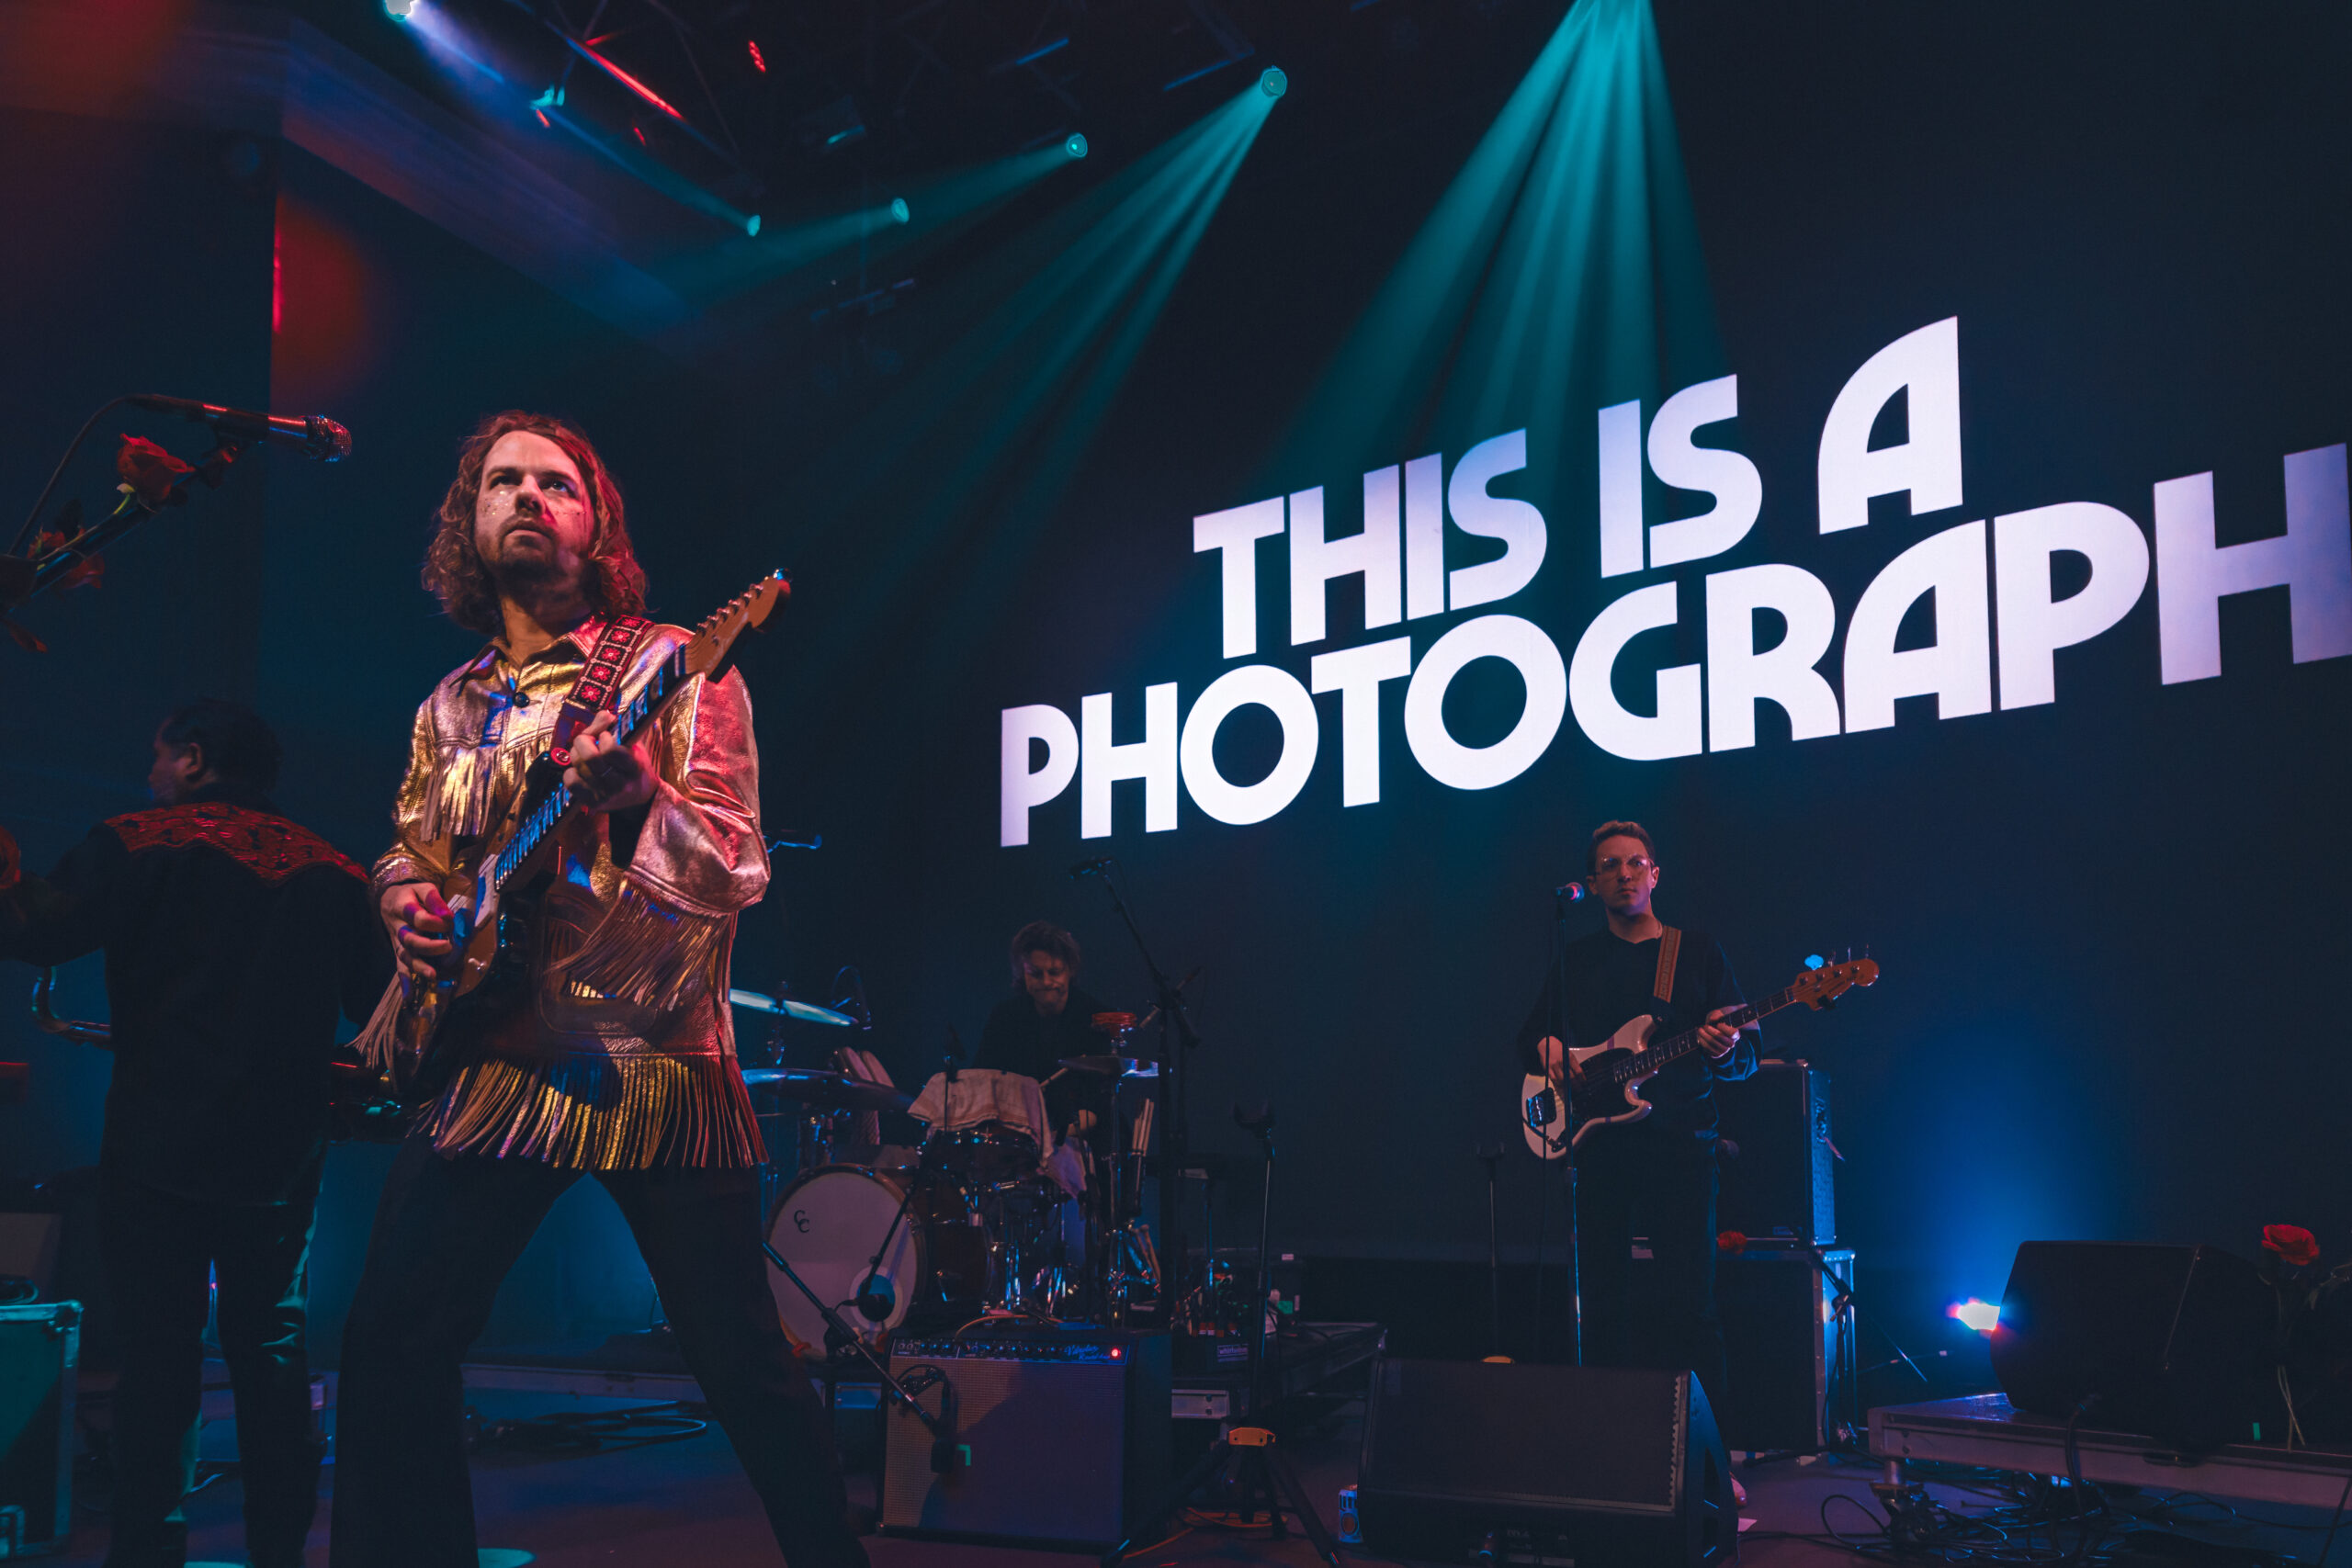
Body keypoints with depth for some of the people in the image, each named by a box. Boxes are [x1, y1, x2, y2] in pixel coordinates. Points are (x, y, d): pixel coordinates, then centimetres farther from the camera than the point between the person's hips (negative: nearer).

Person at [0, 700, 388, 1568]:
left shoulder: (143, 842, -3)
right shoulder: (331, 871, 8)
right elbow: (384, 1004, 10)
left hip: (161, 1146, -3)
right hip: (282, 1155, 4)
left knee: (158, 1363, 2)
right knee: (273, 1360, 11)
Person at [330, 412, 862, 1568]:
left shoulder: (672, 668, -2)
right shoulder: (452, 706, 15)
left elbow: (736, 873, -9)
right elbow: (409, 851, 25)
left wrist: (635, 795, -27)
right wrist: (410, 900, 2)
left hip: (650, 1061, -5)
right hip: (491, 1061, 5)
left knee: (740, 1360, -2)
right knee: (391, 1343, 1)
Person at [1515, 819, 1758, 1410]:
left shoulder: (1699, 951, 9)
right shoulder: (1575, 959, 15)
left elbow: (1748, 1055, 6)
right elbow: (1529, 1037, 21)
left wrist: (1725, 1049, -18)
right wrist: (1547, 1051, -3)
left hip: (1681, 1143, -2)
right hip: (1599, 1144, 2)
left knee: (1690, 1302, -6)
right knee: (1601, 1298, 5)